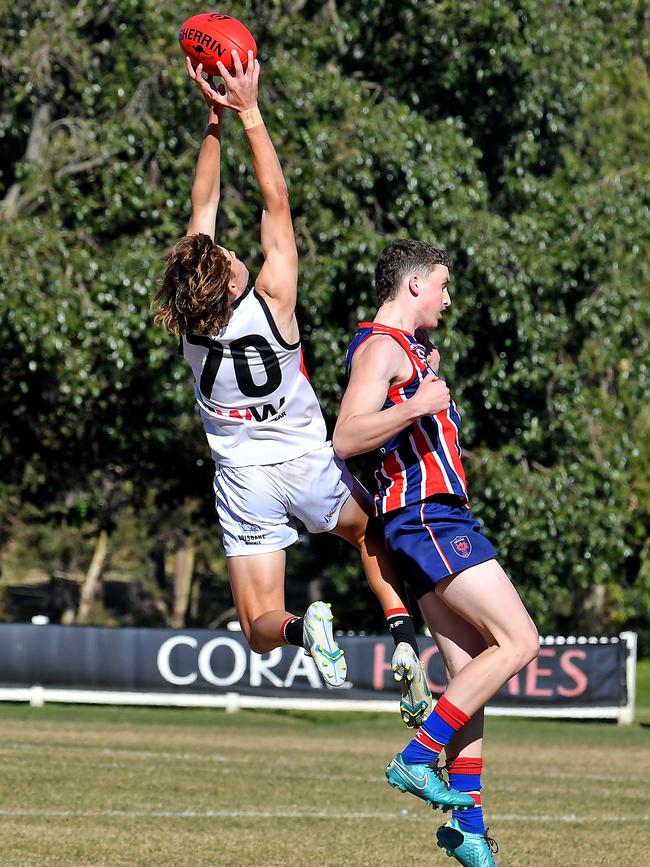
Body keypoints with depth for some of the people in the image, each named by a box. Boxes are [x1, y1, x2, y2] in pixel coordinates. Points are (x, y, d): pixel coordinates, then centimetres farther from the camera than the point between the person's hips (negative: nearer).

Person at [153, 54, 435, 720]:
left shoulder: (190, 322, -14)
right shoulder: (271, 303, -21)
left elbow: (203, 205, -5)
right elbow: (277, 203, -16)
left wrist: (213, 118, -5)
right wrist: (248, 114, -17)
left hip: (243, 478, 1)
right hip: (307, 464, -1)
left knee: (261, 632, 4)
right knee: (372, 535, 29)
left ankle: (300, 629, -32)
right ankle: (403, 638, 4)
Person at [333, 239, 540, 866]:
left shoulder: (404, 346, 23)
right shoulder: (381, 346, -9)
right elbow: (346, 439, -22)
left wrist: (428, 384, 38)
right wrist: (417, 404, -26)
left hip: (439, 518, 10)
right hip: (427, 515, -10)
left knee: (469, 671, 5)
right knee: (519, 641, -15)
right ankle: (418, 757, -14)